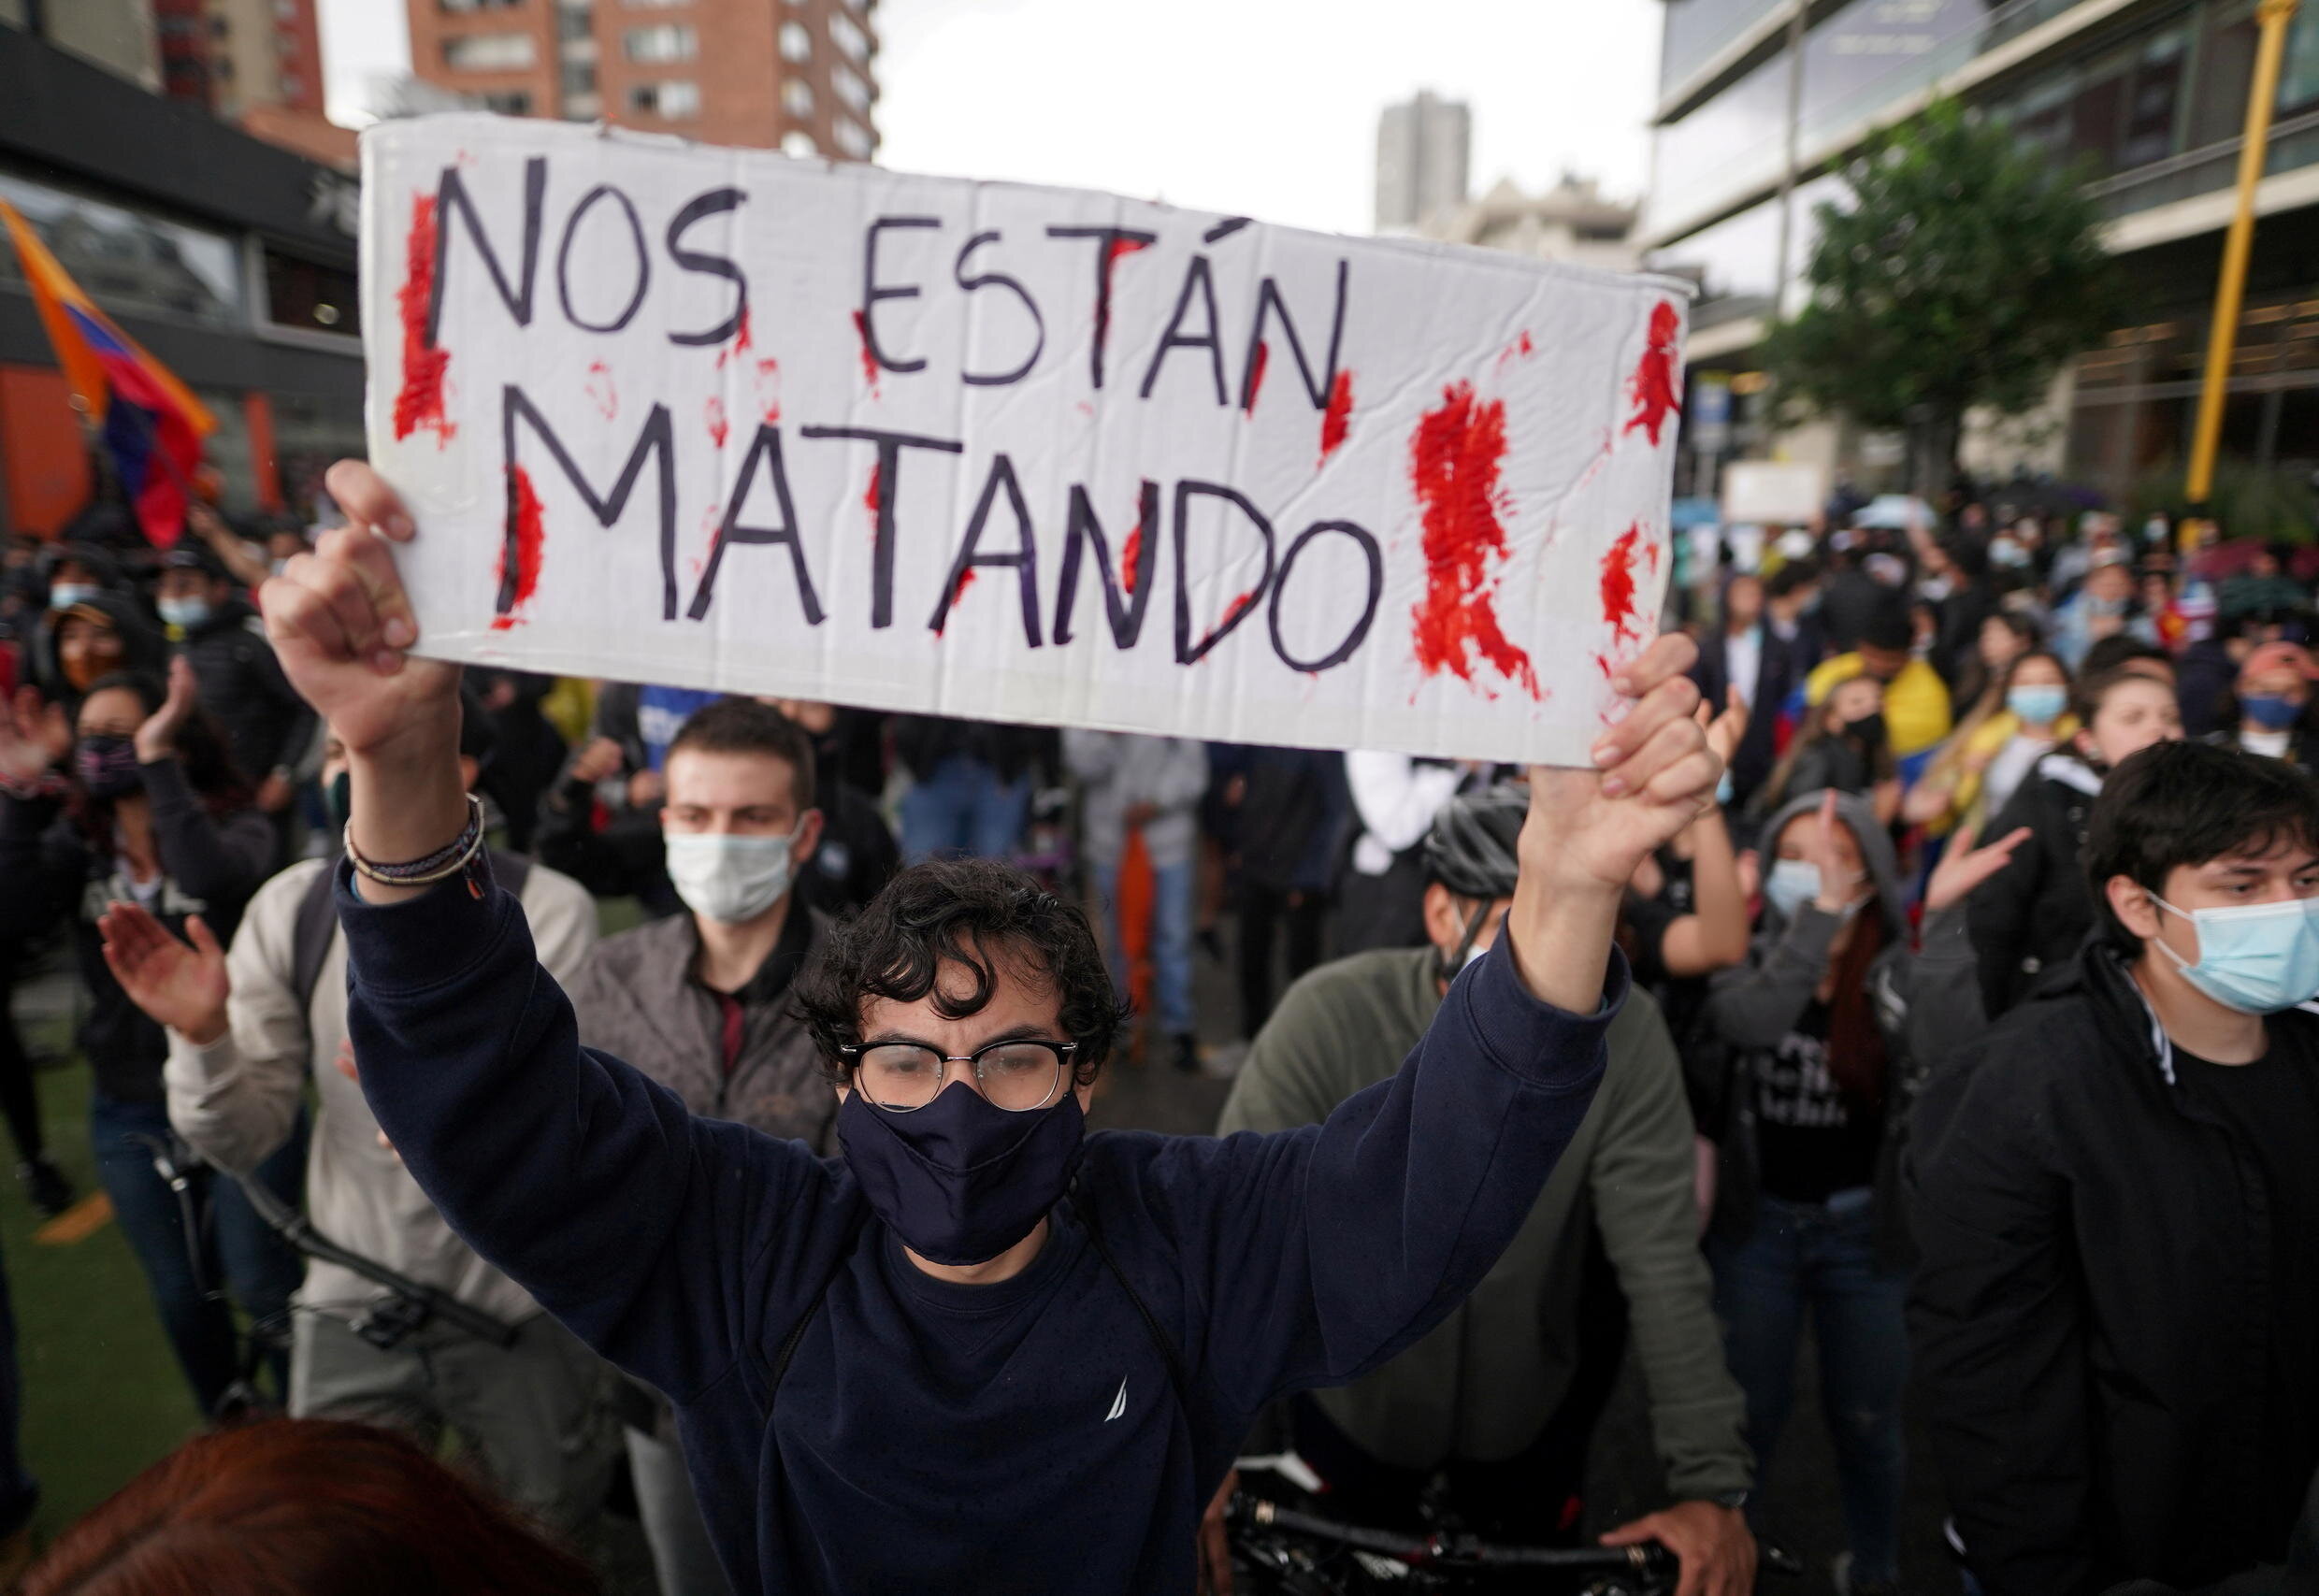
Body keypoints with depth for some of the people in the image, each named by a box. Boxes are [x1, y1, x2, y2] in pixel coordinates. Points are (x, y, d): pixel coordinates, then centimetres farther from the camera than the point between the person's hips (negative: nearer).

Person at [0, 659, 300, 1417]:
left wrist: (156, 762, -29)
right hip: (130, 1112, 4)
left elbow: (213, 879, -33)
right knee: (181, 1296, 18)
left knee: (262, 1289, 2)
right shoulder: (76, 838, 2)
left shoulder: (237, 825, -10)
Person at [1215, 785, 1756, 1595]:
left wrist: (1713, 1486, -25)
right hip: (1353, 1402, 0)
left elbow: (1664, 1265, -20)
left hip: (1530, 1414, 1)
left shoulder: (1625, 1034, -22)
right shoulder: (1331, 1015, -27)